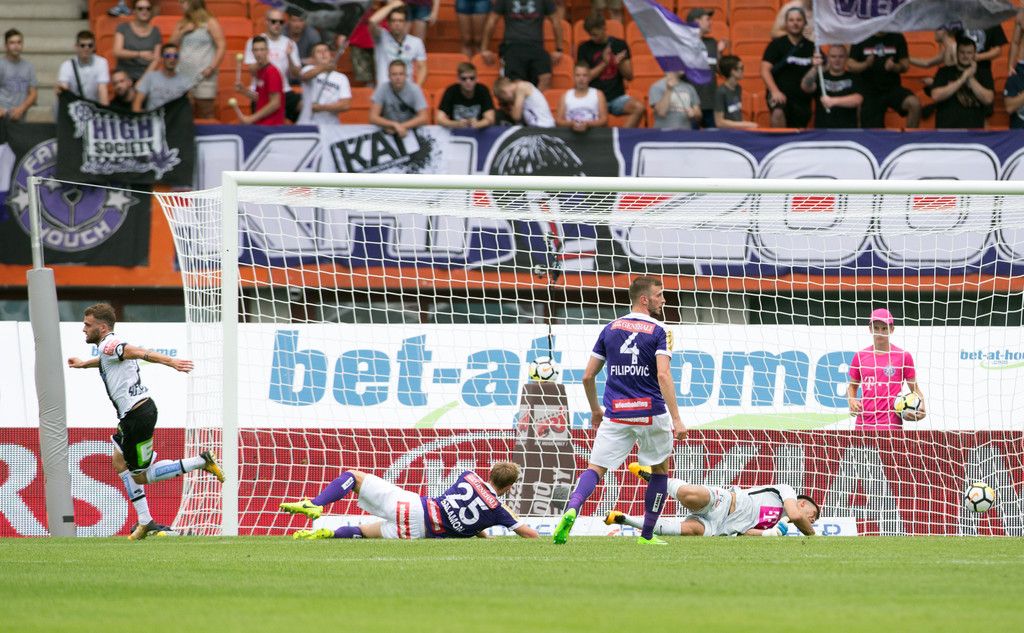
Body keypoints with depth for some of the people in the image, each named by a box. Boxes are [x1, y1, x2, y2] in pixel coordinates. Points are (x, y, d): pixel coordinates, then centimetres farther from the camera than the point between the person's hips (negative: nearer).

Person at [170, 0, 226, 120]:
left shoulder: (210, 23, 1)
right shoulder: (181, 25, 18)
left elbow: (221, 47, -5)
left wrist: (212, 67, -14)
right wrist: (182, 32, -1)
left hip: (203, 75, -5)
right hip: (183, 76, 5)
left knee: (206, 114, -6)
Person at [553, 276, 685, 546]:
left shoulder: (610, 329, 9)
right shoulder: (657, 331, -5)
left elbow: (588, 376, 10)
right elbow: (663, 375, -17)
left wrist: (595, 410, 26)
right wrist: (676, 419, -19)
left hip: (616, 413, 2)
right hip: (651, 412, -2)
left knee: (595, 469, 3)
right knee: (660, 469, 18)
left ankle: (571, 510, -27)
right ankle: (646, 535, 18)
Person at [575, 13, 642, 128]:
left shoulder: (620, 45, 9)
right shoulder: (585, 48, 5)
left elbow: (629, 76, 9)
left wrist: (619, 63, -11)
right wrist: (604, 63, -8)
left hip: (617, 96, 1)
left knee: (638, 108, -29)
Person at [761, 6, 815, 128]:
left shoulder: (811, 47, 8)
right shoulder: (777, 44, 0)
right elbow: (765, 70, -7)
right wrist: (775, 91, -22)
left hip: (802, 98, 4)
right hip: (780, 93, -4)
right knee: (779, 113, -36)